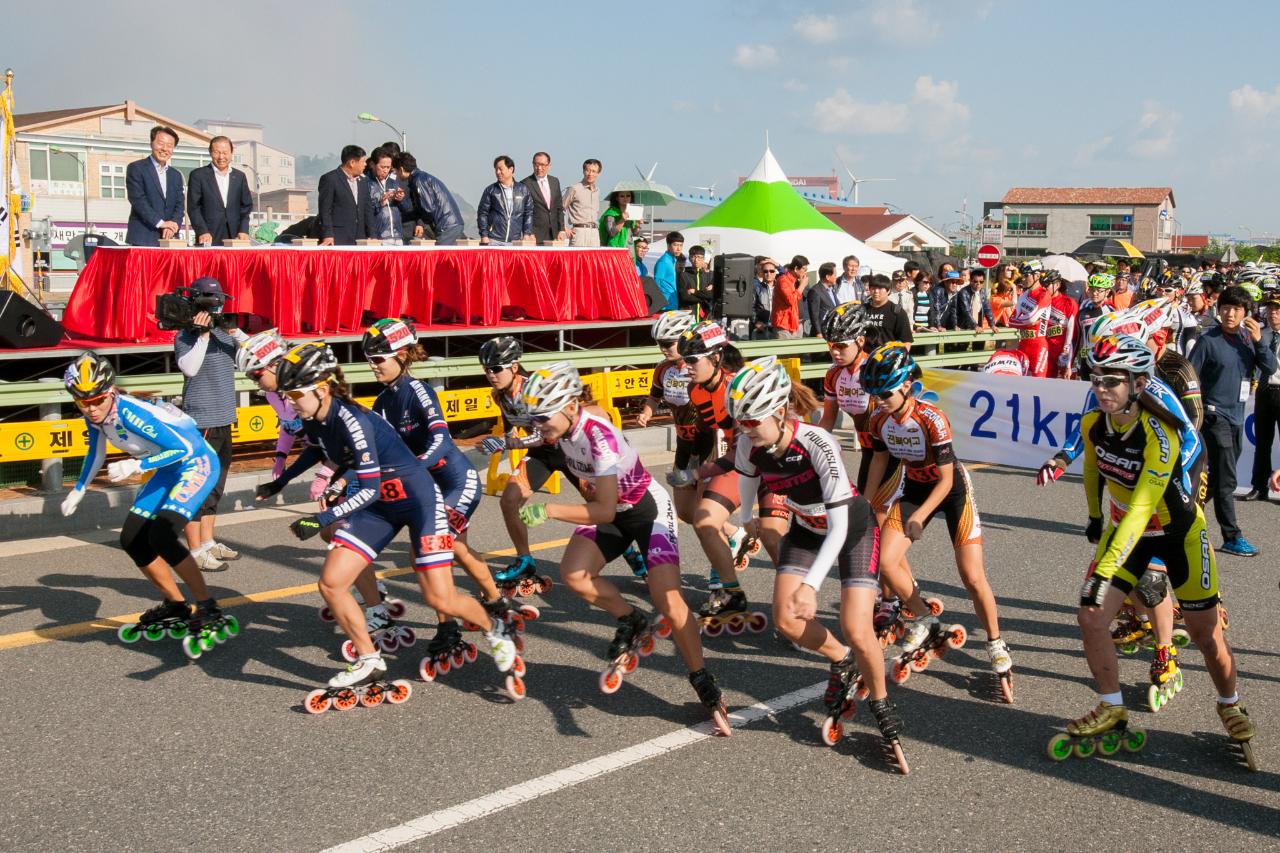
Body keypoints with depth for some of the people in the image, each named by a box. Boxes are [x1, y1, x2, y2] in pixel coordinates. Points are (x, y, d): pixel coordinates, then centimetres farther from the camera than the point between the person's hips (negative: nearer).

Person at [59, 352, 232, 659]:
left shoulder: (130, 411, -29)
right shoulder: (96, 416, -5)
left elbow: (183, 449, -29)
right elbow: (96, 454, 16)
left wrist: (135, 466, -34)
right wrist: (77, 491, 17)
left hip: (196, 462, -9)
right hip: (168, 468, 9)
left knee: (161, 536, -24)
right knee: (131, 539, 7)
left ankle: (209, 611, -15)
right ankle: (176, 608, 20)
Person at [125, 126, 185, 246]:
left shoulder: (176, 175, 19)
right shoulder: (136, 168, 3)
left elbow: (179, 205, 11)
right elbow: (138, 199, -8)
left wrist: (173, 225, -10)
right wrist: (160, 223, -16)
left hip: (169, 240, 4)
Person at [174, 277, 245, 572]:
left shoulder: (224, 331, 9)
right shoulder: (186, 336, -10)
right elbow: (189, 367, -26)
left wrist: (236, 333, -9)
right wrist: (202, 334, -25)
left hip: (224, 420, 8)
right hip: (200, 422, -8)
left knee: (215, 484, 16)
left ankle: (208, 543, 28)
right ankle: (196, 551, 2)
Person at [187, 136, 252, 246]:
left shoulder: (239, 176, 14)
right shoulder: (198, 175, 4)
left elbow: (246, 206, 14)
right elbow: (193, 207, -1)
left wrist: (243, 230, -1)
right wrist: (202, 231, -13)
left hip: (234, 238, 3)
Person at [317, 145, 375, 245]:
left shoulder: (362, 181, 17)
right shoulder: (329, 179, -4)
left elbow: (368, 209, 17)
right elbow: (324, 210, -7)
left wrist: (372, 235, 7)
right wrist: (328, 236, -14)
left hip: (360, 239, 6)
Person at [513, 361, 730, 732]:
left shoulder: (600, 436, -33)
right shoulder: (561, 428, -11)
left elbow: (605, 511, -36)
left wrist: (547, 511, -40)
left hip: (648, 510, -7)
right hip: (609, 508, 7)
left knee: (668, 601, -17)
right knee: (573, 574, -19)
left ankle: (706, 687, -1)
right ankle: (632, 624, 7)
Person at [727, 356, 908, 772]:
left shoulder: (816, 443, -37)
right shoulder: (749, 445, -20)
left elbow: (838, 526, -40)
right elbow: (747, 479, 6)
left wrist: (811, 585, -48)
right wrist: (745, 517, 24)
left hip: (852, 527, -5)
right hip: (806, 530, 6)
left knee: (856, 630, -15)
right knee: (786, 619, -8)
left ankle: (883, 708, 12)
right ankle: (843, 665, 21)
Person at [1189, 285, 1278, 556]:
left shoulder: (1247, 338, 7)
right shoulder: (1209, 340, -8)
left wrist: (1258, 341, -12)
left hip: (1236, 417, 6)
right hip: (1215, 414, -6)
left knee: (1215, 477, 13)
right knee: (1226, 480, -8)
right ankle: (1232, 537, -4)